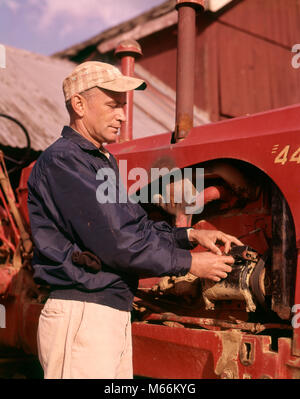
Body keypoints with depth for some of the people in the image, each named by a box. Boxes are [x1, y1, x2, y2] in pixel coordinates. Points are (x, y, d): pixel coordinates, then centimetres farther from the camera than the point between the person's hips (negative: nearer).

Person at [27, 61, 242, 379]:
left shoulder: (104, 162, 18)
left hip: (115, 313, 10)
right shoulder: (61, 161, -15)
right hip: (80, 317, -9)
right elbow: (116, 240, -20)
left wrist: (189, 235, 3)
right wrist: (189, 263, -12)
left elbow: (137, 227, 17)